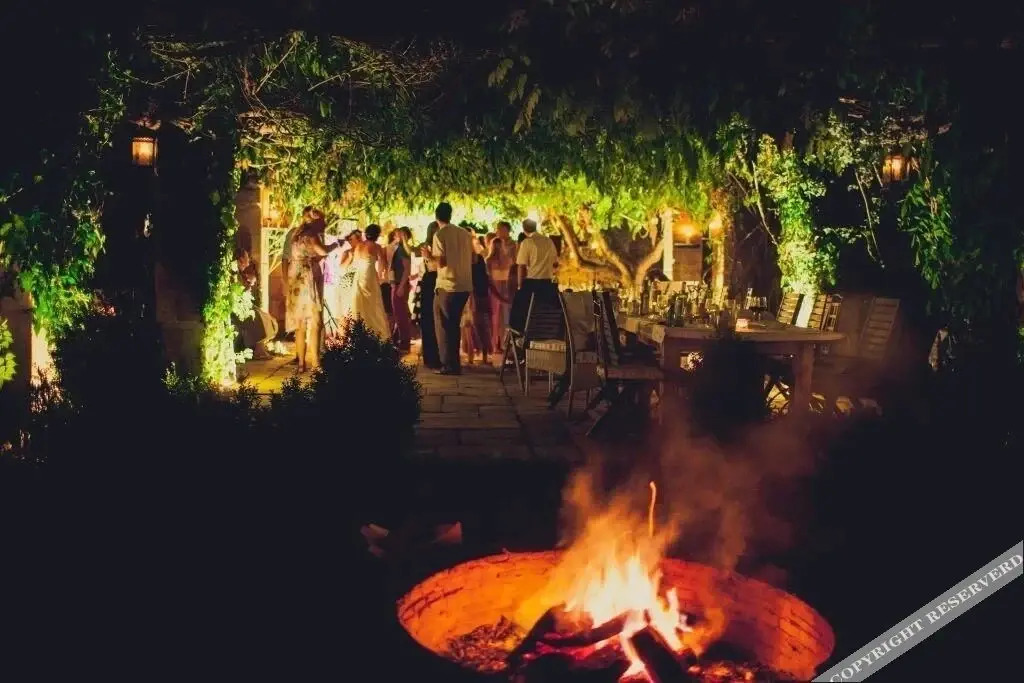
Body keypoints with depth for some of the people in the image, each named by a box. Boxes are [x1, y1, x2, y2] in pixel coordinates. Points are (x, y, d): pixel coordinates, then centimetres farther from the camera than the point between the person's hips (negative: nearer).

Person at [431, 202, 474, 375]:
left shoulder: (440, 235, -8)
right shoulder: (465, 233, 9)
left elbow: (441, 262, -14)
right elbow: (473, 260, 14)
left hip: (447, 286, -6)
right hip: (465, 286, 6)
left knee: (443, 326, 4)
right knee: (453, 325, 17)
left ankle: (450, 365, 2)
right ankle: (454, 363, 21)